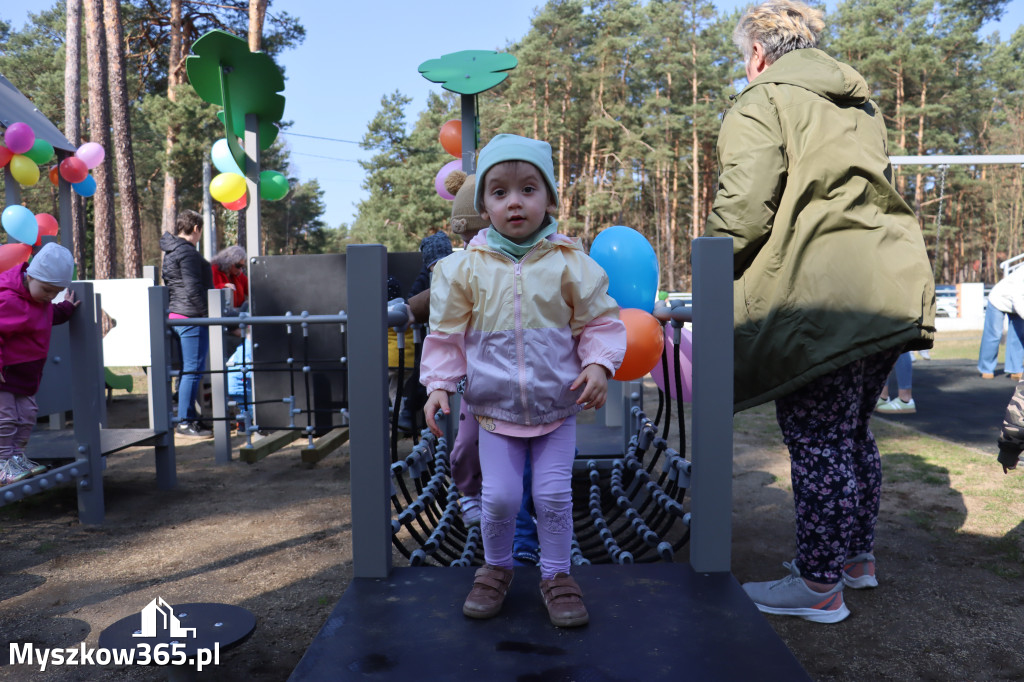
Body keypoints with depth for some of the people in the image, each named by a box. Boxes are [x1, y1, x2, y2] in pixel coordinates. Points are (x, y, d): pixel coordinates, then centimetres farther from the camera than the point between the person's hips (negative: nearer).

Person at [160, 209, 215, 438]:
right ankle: (185, 421, -4)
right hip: (191, 317, -11)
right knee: (193, 370, -7)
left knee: (187, 369, 14)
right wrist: (208, 312, -14)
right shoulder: (187, 252, -13)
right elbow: (193, 289, -19)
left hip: (175, 316, 11)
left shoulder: (170, 252, 19)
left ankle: (188, 418, 20)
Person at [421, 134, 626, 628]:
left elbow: (600, 321, 2)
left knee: (554, 494, 3)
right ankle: (495, 568, 29)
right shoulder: (465, 268, -4)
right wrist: (439, 385, -5)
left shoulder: (569, 263, -5)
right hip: (495, 406, 0)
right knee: (499, 496, 1)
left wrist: (598, 364, -13)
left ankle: (556, 575, 25)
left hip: (558, 406, 0)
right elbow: (447, 332, 2)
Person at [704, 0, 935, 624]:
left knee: (818, 443, -1)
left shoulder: (762, 103, -4)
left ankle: (820, 585, 10)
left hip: (817, 299, -9)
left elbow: (743, 210, -16)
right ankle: (858, 555, 33)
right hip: (891, 291, 9)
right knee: (853, 432, 19)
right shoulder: (860, 106, 23)